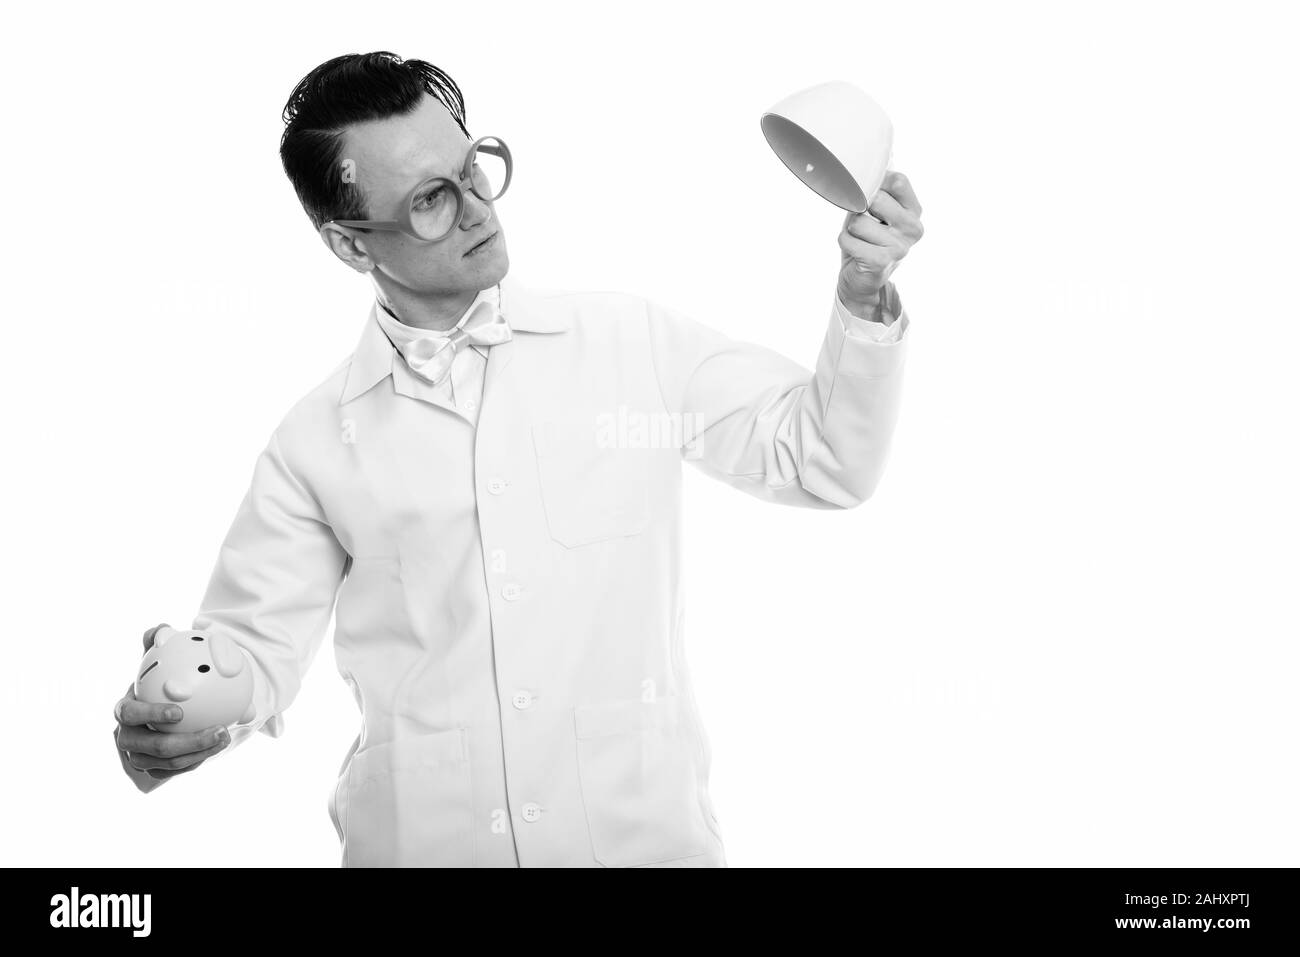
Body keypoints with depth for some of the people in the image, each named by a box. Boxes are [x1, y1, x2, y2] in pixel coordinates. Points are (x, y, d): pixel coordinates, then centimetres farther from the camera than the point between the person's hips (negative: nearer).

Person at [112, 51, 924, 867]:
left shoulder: (634, 343, -1)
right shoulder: (317, 441, -2)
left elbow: (821, 459, 3)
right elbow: (257, 640, -1)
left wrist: (864, 299, -12)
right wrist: (181, 719, -21)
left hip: (646, 831, 0)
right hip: (423, 839, 0)